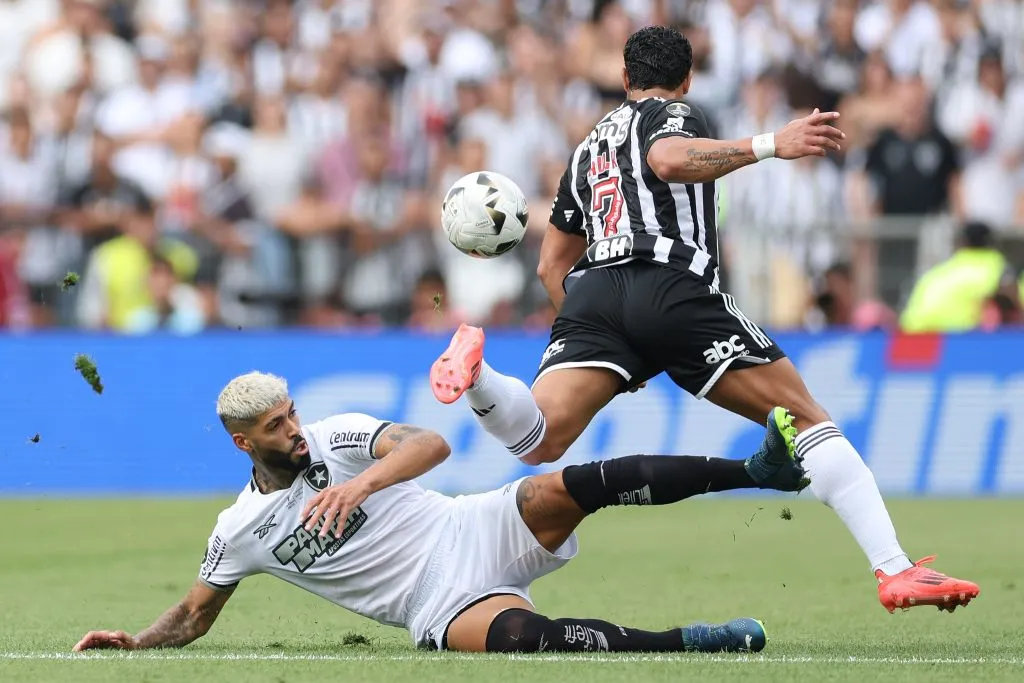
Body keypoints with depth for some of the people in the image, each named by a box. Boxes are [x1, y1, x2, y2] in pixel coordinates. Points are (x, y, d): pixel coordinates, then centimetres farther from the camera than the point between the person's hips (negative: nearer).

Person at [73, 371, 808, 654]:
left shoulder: (341, 436, 3)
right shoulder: (241, 531, 8)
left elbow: (432, 444, -13)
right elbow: (195, 615, 21)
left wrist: (365, 481, -30)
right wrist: (133, 641, 3)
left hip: (477, 533, 1)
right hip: (441, 607, -1)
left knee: (576, 487, -27)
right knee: (519, 635, -37)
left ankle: (756, 469, -28)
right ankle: (688, 642, -35)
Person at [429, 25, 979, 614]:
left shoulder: (589, 147, 35)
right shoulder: (674, 115, 15)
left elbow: (552, 265, 36)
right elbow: (669, 159, -12)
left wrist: (607, 341, 41)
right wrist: (770, 145, -19)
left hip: (591, 293, 5)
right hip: (673, 289, -5)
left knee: (538, 442, -13)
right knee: (805, 417, 3)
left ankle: (476, 372, -43)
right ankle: (896, 571, -6)